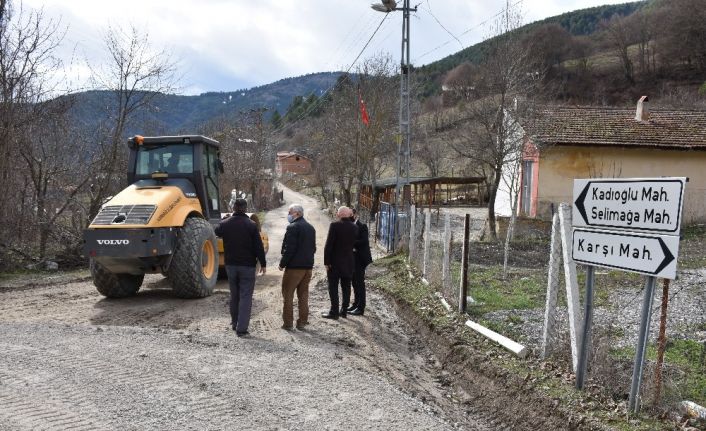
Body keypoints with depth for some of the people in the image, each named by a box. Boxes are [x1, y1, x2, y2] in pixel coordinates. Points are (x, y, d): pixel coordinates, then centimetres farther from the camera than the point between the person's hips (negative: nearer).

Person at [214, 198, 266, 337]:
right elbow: (259, 246, -12)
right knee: (245, 297, -2)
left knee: (234, 295, 20)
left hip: (230, 265, 4)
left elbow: (217, 232, 22)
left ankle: (235, 322, 31)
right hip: (247, 266, -4)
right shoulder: (251, 225, -12)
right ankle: (241, 328, -7)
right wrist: (263, 263, -2)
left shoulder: (225, 224, -1)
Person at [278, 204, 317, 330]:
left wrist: (282, 264, -11)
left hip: (294, 267, -8)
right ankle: (302, 322, 16)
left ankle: (288, 323, 2)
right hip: (308, 266, 8)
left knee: (288, 295, 2)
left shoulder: (292, 227, -14)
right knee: (303, 295, 13)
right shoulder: (311, 228, 12)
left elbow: (289, 248, -19)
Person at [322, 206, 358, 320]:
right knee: (346, 287, 12)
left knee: (333, 287, 1)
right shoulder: (354, 227, 0)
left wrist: (326, 262, -8)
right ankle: (344, 311, 18)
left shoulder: (335, 225, -14)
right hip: (349, 262, 5)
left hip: (335, 261, -5)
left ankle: (334, 312, 1)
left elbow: (329, 245, -16)